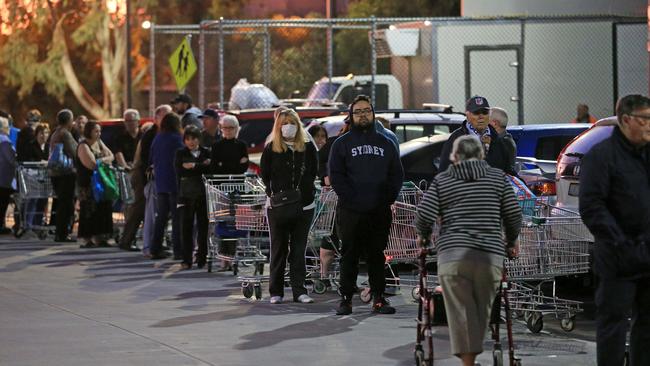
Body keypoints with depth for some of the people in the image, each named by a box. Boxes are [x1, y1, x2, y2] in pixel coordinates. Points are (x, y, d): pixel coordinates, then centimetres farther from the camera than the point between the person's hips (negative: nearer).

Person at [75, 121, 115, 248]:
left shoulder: (99, 143, 14)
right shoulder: (83, 146, -12)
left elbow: (111, 156, 11)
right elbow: (91, 164, -22)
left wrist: (101, 160, -9)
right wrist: (104, 160, -4)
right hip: (88, 184, -8)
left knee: (103, 208, 6)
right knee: (89, 211, -8)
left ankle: (98, 238, 12)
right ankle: (87, 240, -6)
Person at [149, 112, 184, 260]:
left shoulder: (157, 139, 8)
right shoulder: (176, 139, -11)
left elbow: (151, 159, 14)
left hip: (160, 183, 6)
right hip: (174, 183, -6)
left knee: (161, 216, 11)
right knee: (177, 217, -2)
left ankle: (155, 249, 10)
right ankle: (178, 250, -4)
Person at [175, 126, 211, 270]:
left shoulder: (207, 152, 9)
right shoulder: (180, 153, 10)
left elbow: (211, 169, -4)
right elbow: (179, 170, -6)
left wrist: (194, 166, -10)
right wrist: (202, 166, -9)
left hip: (203, 194, 0)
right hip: (187, 194, 0)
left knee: (203, 226, 0)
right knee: (186, 227, -4)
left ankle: (202, 258, 7)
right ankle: (187, 260, -2)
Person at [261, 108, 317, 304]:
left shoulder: (308, 147, 7)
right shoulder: (271, 149, 2)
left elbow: (312, 173, 7)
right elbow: (265, 175, 2)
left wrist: (306, 192, -5)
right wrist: (274, 194, -9)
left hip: (303, 205, 2)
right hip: (278, 206, -2)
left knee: (299, 250, 5)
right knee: (279, 250, 4)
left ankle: (299, 290, 7)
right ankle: (276, 291, 9)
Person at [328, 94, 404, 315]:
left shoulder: (385, 144, 14)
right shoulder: (342, 144, 6)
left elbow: (397, 174, 13)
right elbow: (336, 175, -1)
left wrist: (389, 197, -2)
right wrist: (350, 198, -12)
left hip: (380, 212, 2)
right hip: (351, 212, -2)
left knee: (377, 256, 4)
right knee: (350, 256, 1)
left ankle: (378, 298, 7)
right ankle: (346, 299, 4)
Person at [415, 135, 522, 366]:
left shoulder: (442, 180, 11)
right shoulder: (498, 178, 14)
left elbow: (424, 215, 2)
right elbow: (513, 215, 10)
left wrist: (423, 236, 22)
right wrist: (512, 241, 27)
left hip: (452, 253, -1)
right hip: (491, 254, 1)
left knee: (460, 312, 0)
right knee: (481, 312, 8)